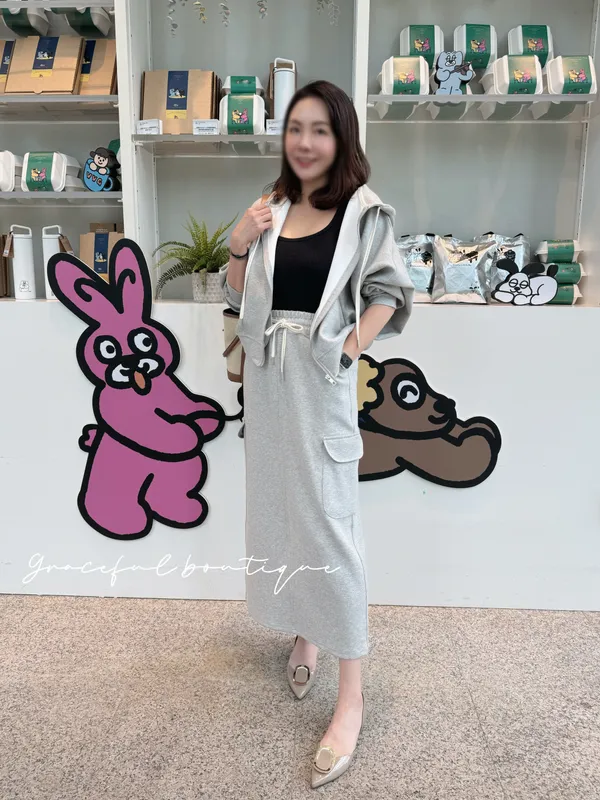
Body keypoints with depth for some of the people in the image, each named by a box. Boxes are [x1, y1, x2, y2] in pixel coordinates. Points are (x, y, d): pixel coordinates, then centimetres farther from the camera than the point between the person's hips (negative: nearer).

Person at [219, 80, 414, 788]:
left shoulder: (364, 211, -4)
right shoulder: (271, 207, 9)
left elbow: (389, 292, -4)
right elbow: (239, 297, 11)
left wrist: (352, 347, -15)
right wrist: (239, 247, -5)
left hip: (322, 379, -5)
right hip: (267, 376, 6)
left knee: (329, 522, -4)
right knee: (278, 508, 14)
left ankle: (351, 697, 9)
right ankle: (304, 630, 38)